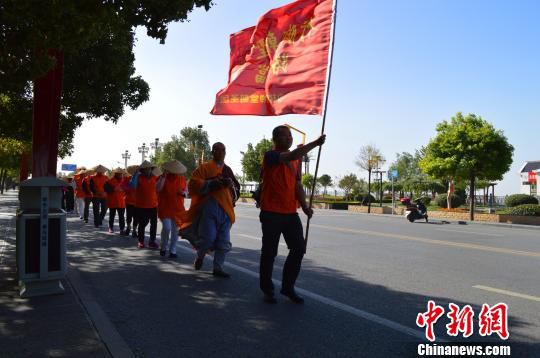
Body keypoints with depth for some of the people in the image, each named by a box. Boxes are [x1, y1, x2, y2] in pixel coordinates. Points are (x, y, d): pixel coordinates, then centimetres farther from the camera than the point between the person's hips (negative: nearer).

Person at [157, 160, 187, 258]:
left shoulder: (182, 178, 5)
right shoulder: (163, 177, -4)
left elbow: (185, 191, 15)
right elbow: (158, 189, -19)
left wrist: (183, 193, -9)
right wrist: (164, 176, -22)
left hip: (178, 208, 4)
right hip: (165, 208, -3)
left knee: (175, 230, 5)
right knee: (166, 228, -13)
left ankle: (172, 251, 16)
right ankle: (163, 247, 13)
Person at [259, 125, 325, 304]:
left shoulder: (295, 161, 14)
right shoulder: (271, 156, -7)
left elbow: (297, 185, 11)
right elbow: (292, 155, -25)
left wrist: (304, 206, -2)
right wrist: (315, 143, -24)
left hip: (291, 213, 7)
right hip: (271, 213, -6)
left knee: (299, 249, 6)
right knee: (269, 252, 3)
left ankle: (288, 287, 22)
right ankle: (267, 290, 20)